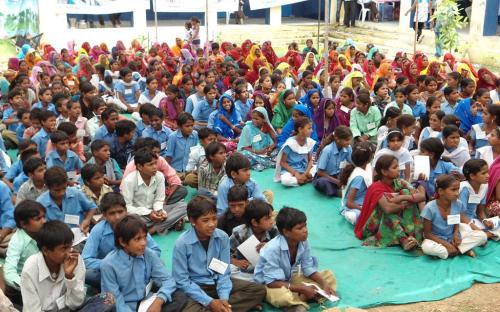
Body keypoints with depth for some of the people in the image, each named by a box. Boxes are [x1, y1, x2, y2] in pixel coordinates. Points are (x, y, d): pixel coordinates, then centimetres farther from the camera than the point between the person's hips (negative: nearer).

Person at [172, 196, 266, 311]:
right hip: (194, 287, -5)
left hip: (217, 283, 5)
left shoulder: (223, 237, -9)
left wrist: (224, 299, -19)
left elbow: (224, 272, -3)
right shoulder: (182, 243, -19)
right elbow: (182, 280, -15)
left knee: (259, 290, -9)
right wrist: (210, 302, -21)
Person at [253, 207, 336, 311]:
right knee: (283, 296, -42)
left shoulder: (303, 242, -13)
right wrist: (302, 289, -29)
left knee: (328, 275, 0)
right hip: (268, 284, -8)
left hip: (291, 278, 8)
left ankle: (296, 302, -17)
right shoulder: (272, 249, -31)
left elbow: (309, 269, 0)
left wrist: (323, 283, -18)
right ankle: (300, 302, -9)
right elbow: (272, 282, -29)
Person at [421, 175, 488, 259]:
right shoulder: (430, 208, -21)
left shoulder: (458, 204, -9)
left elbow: (456, 223, 7)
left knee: (482, 236, -13)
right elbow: (427, 233, -14)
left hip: (452, 239, 4)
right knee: (427, 246, -38)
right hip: (437, 240, -4)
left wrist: (456, 233, -15)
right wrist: (446, 244, -21)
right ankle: (463, 250, -19)